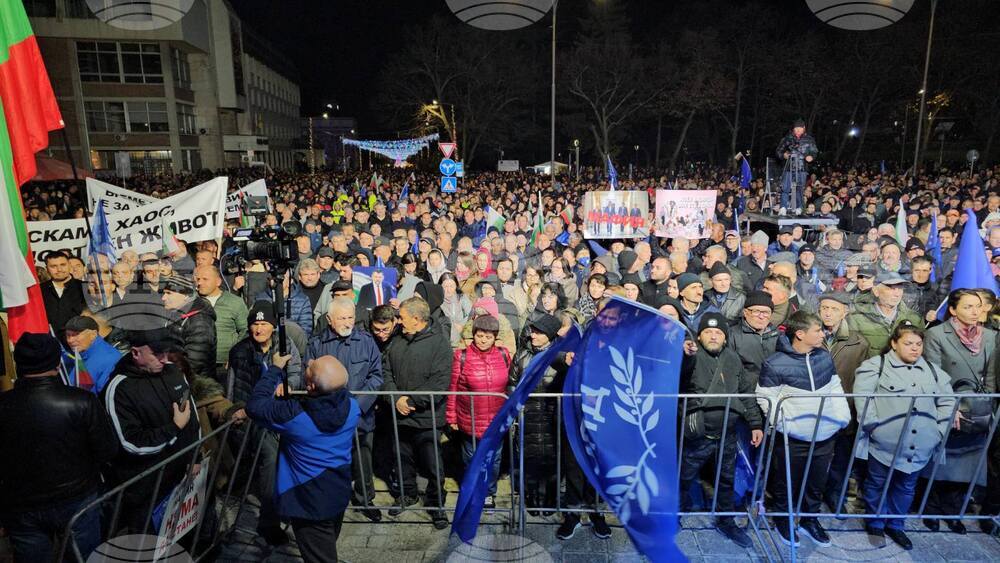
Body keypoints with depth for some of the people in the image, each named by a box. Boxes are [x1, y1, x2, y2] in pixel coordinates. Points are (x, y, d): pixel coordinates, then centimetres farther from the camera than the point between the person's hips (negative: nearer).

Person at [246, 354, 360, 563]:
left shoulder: (292, 414, -29)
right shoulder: (352, 406, -15)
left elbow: (254, 406, -11)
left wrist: (275, 369, -3)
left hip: (310, 502, -5)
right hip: (340, 492, 5)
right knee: (328, 546, 29)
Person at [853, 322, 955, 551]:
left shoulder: (933, 371, 11)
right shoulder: (876, 365, -7)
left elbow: (947, 401, 14)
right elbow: (862, 396, -14)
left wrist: (941, 429, 4)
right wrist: (872, 425, -19)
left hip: (920, 446, 5)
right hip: (884, 443, -5)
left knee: (906, 486, 18)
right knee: (878, 483, 10)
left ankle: (895, 525, 36)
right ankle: (875, 524, 28)